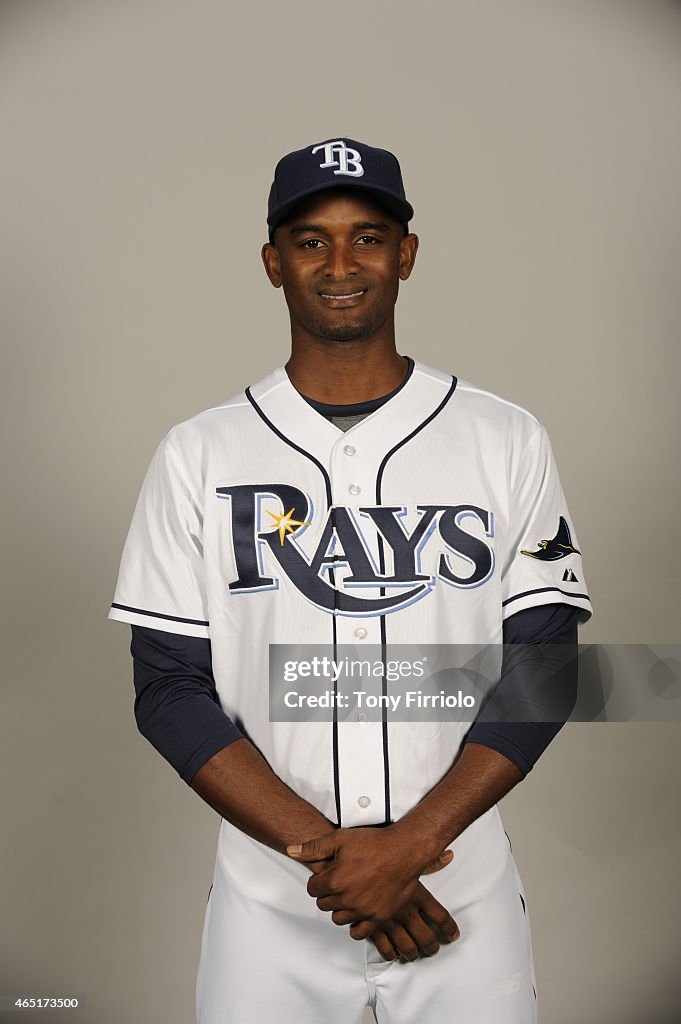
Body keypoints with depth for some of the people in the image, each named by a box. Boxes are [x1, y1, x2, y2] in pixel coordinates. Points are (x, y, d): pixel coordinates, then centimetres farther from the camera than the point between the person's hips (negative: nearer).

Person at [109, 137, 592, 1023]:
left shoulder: (508, 441, -2)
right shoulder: (198, 455, -2)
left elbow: (541, 667, -4)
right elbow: (171, 690, -5)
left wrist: (410, 842, -16)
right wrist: (326, 850, -15)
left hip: (464, 893, 0)